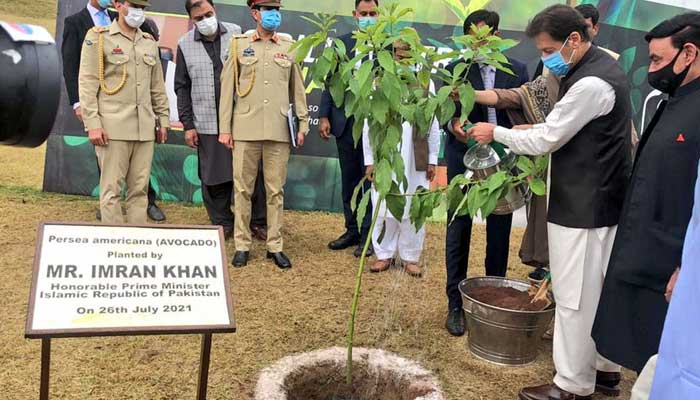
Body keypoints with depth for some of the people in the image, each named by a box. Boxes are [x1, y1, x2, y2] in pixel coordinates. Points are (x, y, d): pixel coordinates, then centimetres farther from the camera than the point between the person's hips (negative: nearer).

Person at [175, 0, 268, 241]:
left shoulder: (236, 34, 2)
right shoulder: (185, 45, 4)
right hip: (207, 124, 1)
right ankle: (222, 224, 21)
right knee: (214, 178, 6)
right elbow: (182, 88, 6)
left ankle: (258, 223, 17)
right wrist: (188, 125, 2)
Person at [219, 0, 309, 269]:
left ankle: (275, 246, 14)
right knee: (243, 189, 4)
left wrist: (303, 124, 7)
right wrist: (224, 128, 0)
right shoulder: (238, 45, 6)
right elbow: (227, 87, 5)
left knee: (276, 190, 5)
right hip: (245, 129, -1)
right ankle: (242, 245, 15)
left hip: (279, 131, 1)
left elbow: (298, 89, 13)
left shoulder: (289, 47, 11)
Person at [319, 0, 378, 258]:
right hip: (345, 121, 4)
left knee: (371, 179, 2)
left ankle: (369, 234, 11)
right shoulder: (342, 42, 9)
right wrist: (324, 116, 0)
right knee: (349, 179, 11)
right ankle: (352, 230, 23)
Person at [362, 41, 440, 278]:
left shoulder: (426, 84, 1)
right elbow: (369, 124, 1)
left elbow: (433, 125, 3)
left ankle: (410, 257, 19)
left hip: (416, 160, 0)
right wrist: (369, 160, -1)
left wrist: (432, 160, 2)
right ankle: (384, 254, 22)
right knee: (383, 209, 8)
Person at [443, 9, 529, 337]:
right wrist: (453, 124, -28)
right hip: (464, 160, -1)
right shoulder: (456, 69, 2)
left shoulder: (518, 70, 6)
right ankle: (456, 304, 14)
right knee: (458, 231, 3)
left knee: (500, 233, 10)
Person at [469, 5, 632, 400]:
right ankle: (605, 368, 32)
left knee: (577, 297, 1)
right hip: (601, 199, 10)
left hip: (583, 206, -10)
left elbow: (544, 141, -17)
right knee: (601, 291, 18)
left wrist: (496, 133, -4)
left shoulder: (591, 83, -22)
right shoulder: (602, 66, 10)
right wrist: (539, 129, 7)